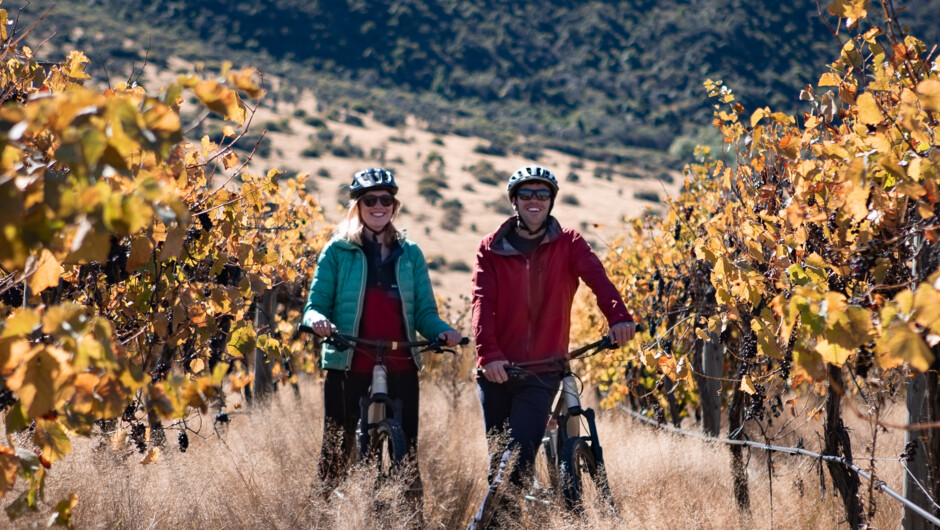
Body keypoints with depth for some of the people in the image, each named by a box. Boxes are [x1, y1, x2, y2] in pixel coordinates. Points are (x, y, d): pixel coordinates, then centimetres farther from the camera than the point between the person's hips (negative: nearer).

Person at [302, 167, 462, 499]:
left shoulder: (410, 254, 12)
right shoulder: (337, 252, 5)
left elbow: (424, 311, 9)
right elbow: (315, 305, 2)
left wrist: (443, 331, -12)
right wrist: (317, 321, -21)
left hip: (400, 369, 2)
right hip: (348, 368, -2)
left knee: (407, 454, 1)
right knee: (337, 452, 0)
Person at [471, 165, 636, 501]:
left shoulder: (567, 244, 5)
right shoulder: (491, 249, 7)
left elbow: (596, 277, -13)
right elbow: (483, 302, -6)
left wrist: (618, 316, -34)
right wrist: (488, 353, -22)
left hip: (542, 371, -1)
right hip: (497, 369, 2)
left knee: (520, 458, -13)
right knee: (498, 459, 6)